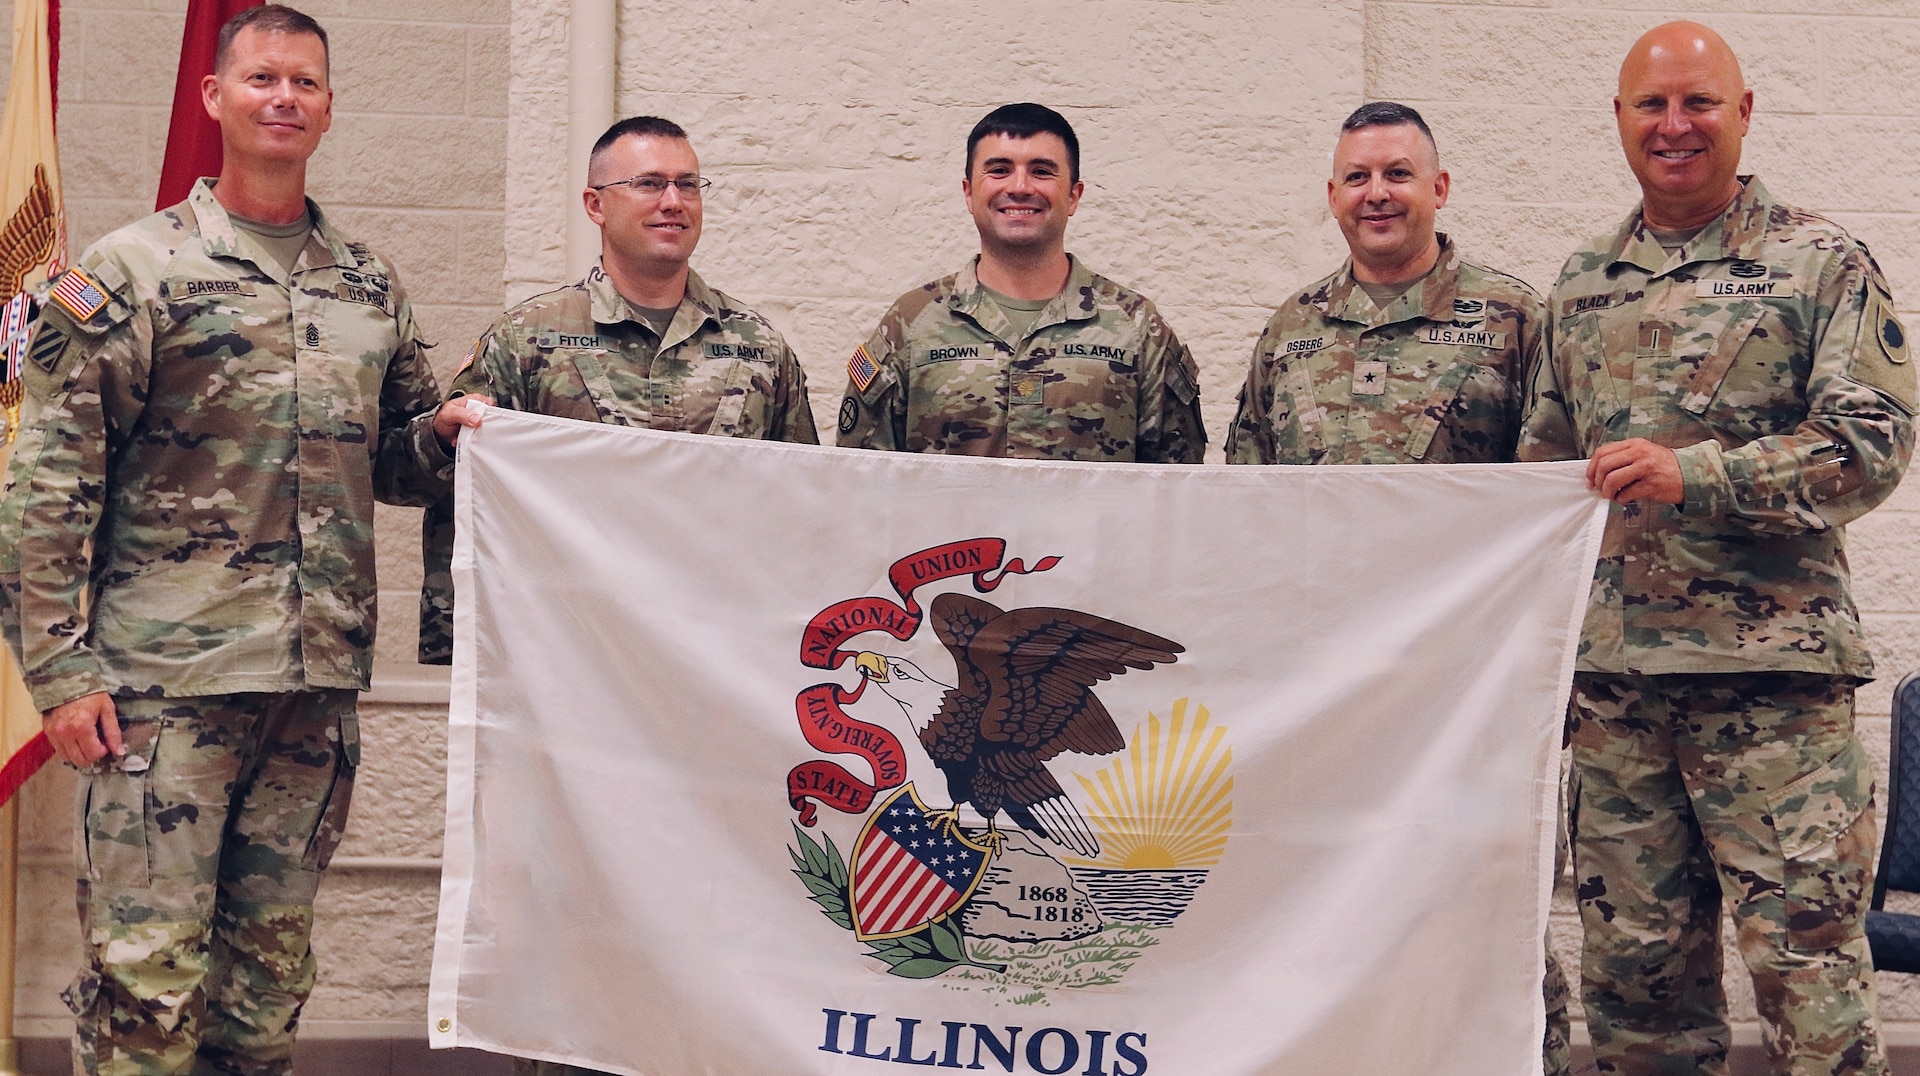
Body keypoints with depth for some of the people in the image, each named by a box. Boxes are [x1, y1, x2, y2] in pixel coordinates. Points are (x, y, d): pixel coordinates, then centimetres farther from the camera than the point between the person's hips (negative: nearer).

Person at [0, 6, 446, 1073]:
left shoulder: (372, 286, 13)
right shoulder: (133, 268, -1)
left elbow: (396, 456, 24)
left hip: (319, 682, 5)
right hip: (165, 679, -5)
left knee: (272, 967, 12)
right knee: (146, 968, -3)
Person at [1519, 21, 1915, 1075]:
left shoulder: (1820, 264, 2)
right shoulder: (1582, 283, 15)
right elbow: (1542, 464, 20)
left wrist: (1693, 474, -18)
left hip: (1770, 667, -4)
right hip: (1612, 671, 5)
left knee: (1804, 949, -4)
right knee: (1633, 957, 8)